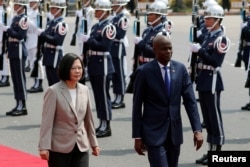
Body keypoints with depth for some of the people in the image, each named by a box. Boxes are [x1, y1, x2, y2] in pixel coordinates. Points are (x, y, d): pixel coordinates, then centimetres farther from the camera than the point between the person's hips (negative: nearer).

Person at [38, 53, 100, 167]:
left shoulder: (84, 90, 6)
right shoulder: (54, 91, -11)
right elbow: (47, 122, -14)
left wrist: (94, 143, 18)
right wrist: (44, 147, -19)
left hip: (81, 147, 4)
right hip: (60, 147, -4)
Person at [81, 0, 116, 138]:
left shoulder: (108, 27, -11)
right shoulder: (95, 26, 15)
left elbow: (105, 46, -20)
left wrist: (89, 39, -19)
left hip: (103, 65, -9)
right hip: (94, 64, 9)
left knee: (104, 95, -5)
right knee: (97, 95, 11)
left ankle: (106, 127, 0)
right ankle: (101, 124, 17)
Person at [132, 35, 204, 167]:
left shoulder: (180, 69, 2)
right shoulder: (144, 71, -9)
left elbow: (190, 101, 1)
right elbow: (137, 106, -5)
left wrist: (197, 129, -7)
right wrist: (137, 137, -6)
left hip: (175, 131, 4)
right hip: (154, 132, -4)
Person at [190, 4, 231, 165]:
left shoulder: (221, 38, -12)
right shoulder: (209, 36, 14)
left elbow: (215, 62, -20)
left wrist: (200, 50, -22)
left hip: (212, 81, -9)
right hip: (203, 80, 9)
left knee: (215, 117, -3)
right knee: (207, 117, 12)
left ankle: (217, 152, 3)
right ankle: (211, 150, 19)